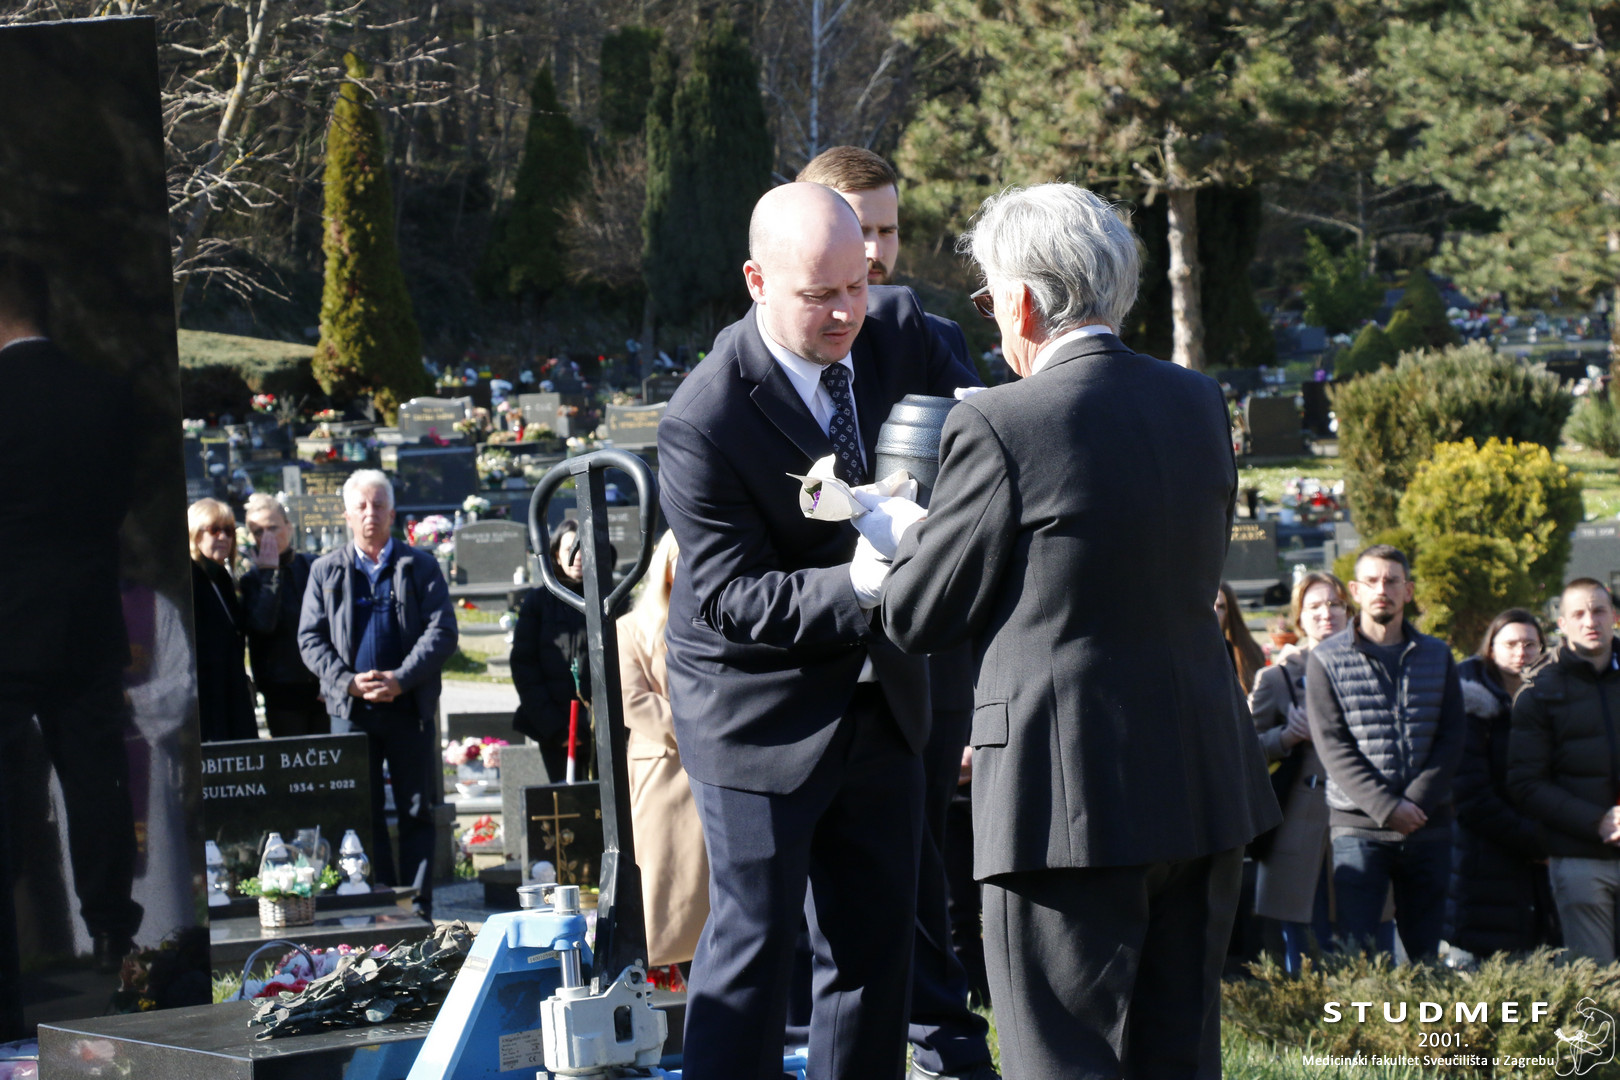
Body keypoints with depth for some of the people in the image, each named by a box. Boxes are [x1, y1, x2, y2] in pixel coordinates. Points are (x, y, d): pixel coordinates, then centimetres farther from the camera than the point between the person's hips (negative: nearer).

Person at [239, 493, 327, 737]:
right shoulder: (253, 580, 2)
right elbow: (262, 624, -17)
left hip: (325, 689, 1)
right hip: (284, 694, -1)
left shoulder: (314, 568, 5)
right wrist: (269, 572, -12)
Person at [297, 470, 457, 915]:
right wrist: (348, 682, -11)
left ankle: (418, 909, 7)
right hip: (350, 711, 1)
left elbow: (442, 632, -2)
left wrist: (400, 679, -15)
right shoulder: (326, 571, 9)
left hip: (410, 707, -1)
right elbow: (310, 638, 4)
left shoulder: (420, 567, 6)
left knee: (416, 812, 2)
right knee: (363, 813, 4)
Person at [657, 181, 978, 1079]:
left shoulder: (898, 329, -7)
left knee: (876, 937, 13)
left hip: (880, 700, 6)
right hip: (762, 713, -6)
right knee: (755, 937, 0)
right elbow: (730, 597, -23)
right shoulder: (704, 421, -24)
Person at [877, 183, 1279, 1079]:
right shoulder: (1198, 403, 7)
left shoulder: (999, 428, -13)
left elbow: (918, 618, -7)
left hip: (1069, 802, -7)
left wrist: (905, 531, 14)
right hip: (1205, 793, 7)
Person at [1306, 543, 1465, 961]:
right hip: (1359, 828, -3)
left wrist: (1416, 801, -11)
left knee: (1427, 954, 6)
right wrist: (1386, 809, -14)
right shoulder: (1327, 660, 3)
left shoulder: (1437, 656, 12)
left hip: (1429, 828, 3)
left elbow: (1453, 736, 4)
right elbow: (1332, 745, -5)